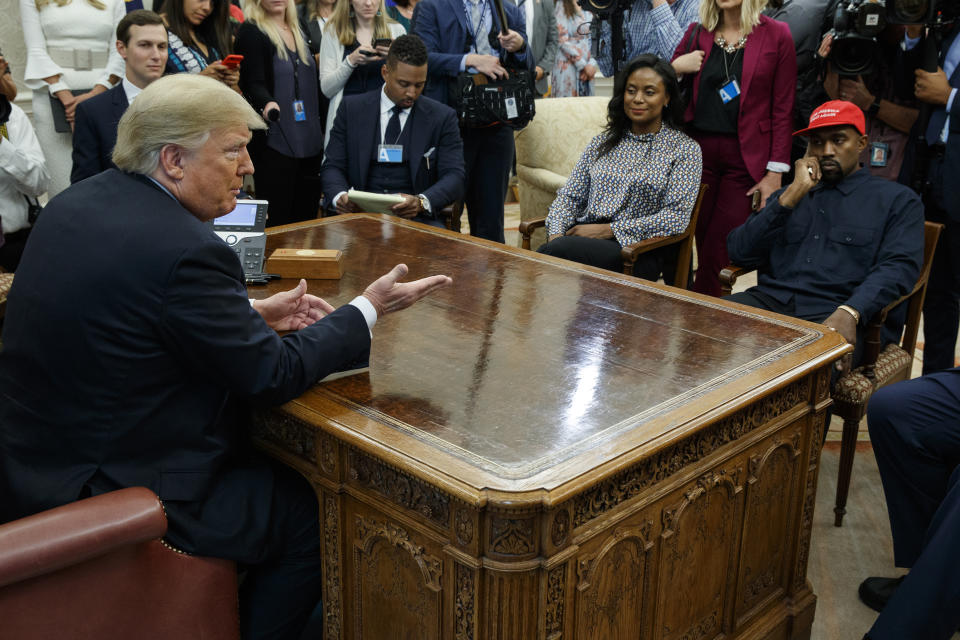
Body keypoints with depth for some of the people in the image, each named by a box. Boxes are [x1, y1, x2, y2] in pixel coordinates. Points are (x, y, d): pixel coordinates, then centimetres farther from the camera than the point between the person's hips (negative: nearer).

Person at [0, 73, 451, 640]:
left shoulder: (77, 203, 2)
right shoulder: (185, 250, -26)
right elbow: (274, 376, -17)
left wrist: (253, 313, 10)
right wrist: (370, 307, -7)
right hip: (108, 498, -9)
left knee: (265, 460, 24)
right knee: (314, 510, 5)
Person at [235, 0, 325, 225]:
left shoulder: (299, 30, 17)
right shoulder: (250, 32, -3)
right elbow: (253, 82, -13)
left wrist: (322, 129, 17)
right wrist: (267, 104, -34)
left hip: (310, 142, 6)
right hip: (275, 143, -6)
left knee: (307, 218, 5)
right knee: (276, 222, -7)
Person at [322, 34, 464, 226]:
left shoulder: (442, 117, 6)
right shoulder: (351, 109, 9)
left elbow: (454, 176, -1)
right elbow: (333, 166, 8)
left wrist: (422, 202, -23)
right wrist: (339, 195, -16)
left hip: (416, 217, 0)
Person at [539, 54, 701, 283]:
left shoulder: (685, 149, 6)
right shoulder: (602, 142, 20)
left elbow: (677, 216, -6)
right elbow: (569, 196, 17)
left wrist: (609, 230, -11)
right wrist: (556, 233, -6)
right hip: (584, 237, 4)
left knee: (557, 251, -34)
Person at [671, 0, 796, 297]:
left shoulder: (776, 35, 1)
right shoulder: (697, 33, 10)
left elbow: (783, 109, 0)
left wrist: (775, 172, -5)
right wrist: (675, 68, -5)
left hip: (745, 156, -3)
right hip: (698, 150, 3)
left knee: (717, 256, -5)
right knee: (701, 245, 4)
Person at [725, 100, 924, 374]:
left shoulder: (897, 199, 15)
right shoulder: (788, 195, 27)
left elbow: (899, 267, -3)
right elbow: (739, 252, 12)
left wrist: (849, 312, -23)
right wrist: (793, 195, 4)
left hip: (835, 312, -3)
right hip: (770, 301, 4)